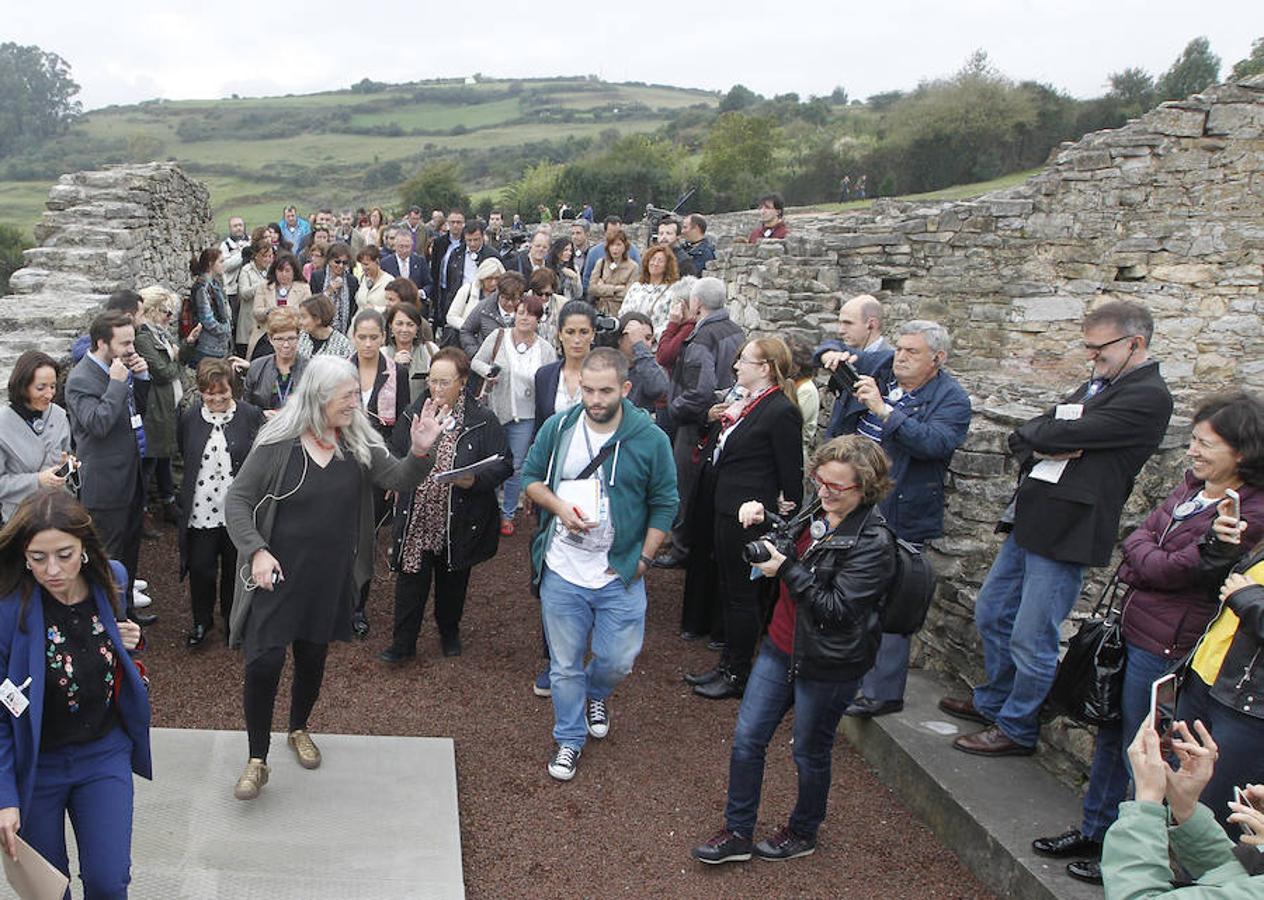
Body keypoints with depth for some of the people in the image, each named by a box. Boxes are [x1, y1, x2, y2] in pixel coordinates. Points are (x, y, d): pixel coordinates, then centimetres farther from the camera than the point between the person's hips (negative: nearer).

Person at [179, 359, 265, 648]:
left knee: (235, 570, 14)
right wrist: (186, 497, 8)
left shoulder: (251, 416, -8)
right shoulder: (190, 418, 0)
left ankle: (233, 621, 35)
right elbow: (184, 457, 13)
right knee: (200, 570, 9)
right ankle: (202, 622, 31)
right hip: (201, 512, 2)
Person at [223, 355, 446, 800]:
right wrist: (256, 550, -20)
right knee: (263, 663, -8)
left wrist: (420, 452, -34)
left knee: (312, 659, 18)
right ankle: (257, 760, 10)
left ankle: (299, 729, 45)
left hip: (330, 580, 4)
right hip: (277, 576, -3)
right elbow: (237, 500, -8)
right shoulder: (278, 445, -11)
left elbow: (398, 478, -13)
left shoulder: (359, 445, -1)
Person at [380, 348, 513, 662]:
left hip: (459, 522, -1)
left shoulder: (483, 421, -7)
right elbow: (395, 459, 15)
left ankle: (449, 633, 39)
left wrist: (476, 480, -22)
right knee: (411, 578, 3)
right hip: (416, 519, 1)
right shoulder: (412, 416, 3)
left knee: (453, 580, 16)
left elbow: (504, 463, -6)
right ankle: (403, 643, 16)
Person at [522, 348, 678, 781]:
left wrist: (643, 558, -6)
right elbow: (531, 477, 7)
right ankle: (569, 740, 32)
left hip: (620, 575, -1)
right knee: (565, 665, 11)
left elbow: (664, 505, -1)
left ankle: (596, 693, 45)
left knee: (618, 659, 9)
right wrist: (560, 507, -12)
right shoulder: (557, 428, -4)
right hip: (561, 571, 1)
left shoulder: (650, 439, -9)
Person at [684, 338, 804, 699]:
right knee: (728, 591, 18)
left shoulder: (781, 412, -18)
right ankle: (726, 666, 31)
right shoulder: (742, 402, 11)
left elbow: (792, 473, -14)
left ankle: (737, 675, 17)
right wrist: (714, 421, 5)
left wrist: (787, 516, -10)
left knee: (742, 595, 3)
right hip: (723, 510, 10)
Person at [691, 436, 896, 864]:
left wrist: (786, 568, -25)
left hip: (828, 665, -7)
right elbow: (783, 543, 21)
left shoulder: (873, 544, -20)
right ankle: (738, 833, 24)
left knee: (810, 754, 13)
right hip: (781, 647, 7)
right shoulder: (815, 516, 1)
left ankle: (803, 832, 37)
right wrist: (759, 516, 0)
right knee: (746, 739, 9)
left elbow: (837, 608, -25)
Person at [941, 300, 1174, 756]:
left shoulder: (1148, 397, -14)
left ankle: (1016, 729, 20)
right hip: (1029, 522, 10)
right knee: (991, 614, 21)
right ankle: (992, 702, 39)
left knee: (1031, 640, 1)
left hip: (1067, 531, -9)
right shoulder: (1095, 386, 15)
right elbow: (1023, 436, 10)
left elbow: (1067, 434, -22)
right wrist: (1046, 447, -11)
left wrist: (1039, 436, -2)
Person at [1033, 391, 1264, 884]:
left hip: (1166, 646, -8)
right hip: (1132, 628, 8)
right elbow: (1143, 533, 12)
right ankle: (1094, 831, 36)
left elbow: (1168, 569, -20)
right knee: (1111, 734, 19)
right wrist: (1147, 554, -7)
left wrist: (1138, 547, -3)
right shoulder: (1194, 484, 5)